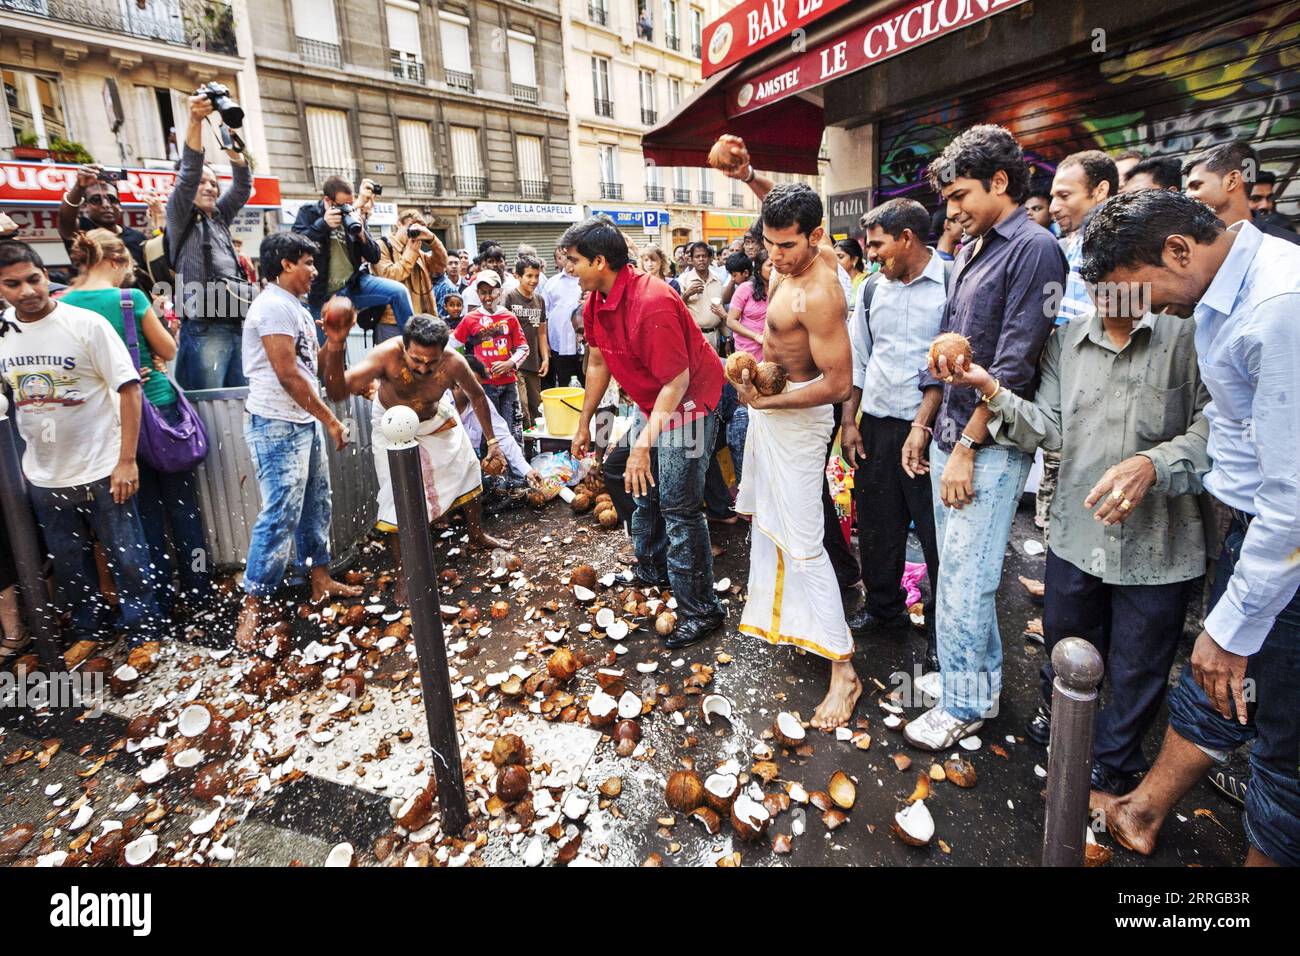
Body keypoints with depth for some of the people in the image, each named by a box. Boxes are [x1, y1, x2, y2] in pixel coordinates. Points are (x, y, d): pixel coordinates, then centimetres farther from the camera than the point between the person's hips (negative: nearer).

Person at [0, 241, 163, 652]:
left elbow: (129, 389, -12)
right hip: (43, 476, 5)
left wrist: (126, 460, -15)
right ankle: (87, 630, 36)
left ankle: (144, 631, 21)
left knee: (126, 558, 5)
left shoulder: (87, 324, -11)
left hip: (102, 470, -5)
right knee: (68, 565, 17)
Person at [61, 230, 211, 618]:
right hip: (157, 407, -3)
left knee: (144, 506, 13)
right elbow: (169, 350, -1)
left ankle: (160, 597, 18)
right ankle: (196, 588, 17)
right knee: (181, 502, 9)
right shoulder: (131, 298, -12)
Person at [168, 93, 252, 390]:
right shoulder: (179, 216, 7)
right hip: (204, 329, -6)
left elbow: (243, 186, 12)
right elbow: (188, 175, -8)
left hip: (237, 324, 6)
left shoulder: (220, 217, 22)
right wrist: (195, 120, -16)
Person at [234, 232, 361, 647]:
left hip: (304, 421, 10)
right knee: (281, 513, -8)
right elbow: (287, 375, -19)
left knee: (315, 504, 15)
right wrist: (330, 420, -15)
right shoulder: (274, 305, -14)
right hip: (278, 425, -10)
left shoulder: (294, 306, 17)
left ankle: (320, 579, 28)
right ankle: (253, 605, 2)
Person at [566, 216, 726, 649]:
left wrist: (644, 442, -35)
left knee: (678, 506, -9)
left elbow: (677, 380, -30)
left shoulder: (652, 304, -30)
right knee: (644, 491, 19)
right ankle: (651, 575, 39)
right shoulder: (596, 301, -1)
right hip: (651, 402, 10)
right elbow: (598, 362, 9)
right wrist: (584, 423, 12)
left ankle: (700, 610, 3)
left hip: (688, 402, -10)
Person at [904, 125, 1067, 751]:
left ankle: (964, 704, 15)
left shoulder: (1033, 248, -11)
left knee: (963, 579, -2)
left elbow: (1013, 365, -17)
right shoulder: (969, 251, 16)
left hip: (990, 446, -8)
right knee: (958, 571, 15)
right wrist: (925, 425, 14)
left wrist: (967, 447, -16)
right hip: (951, 436, 8)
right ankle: (984, 681, 32)